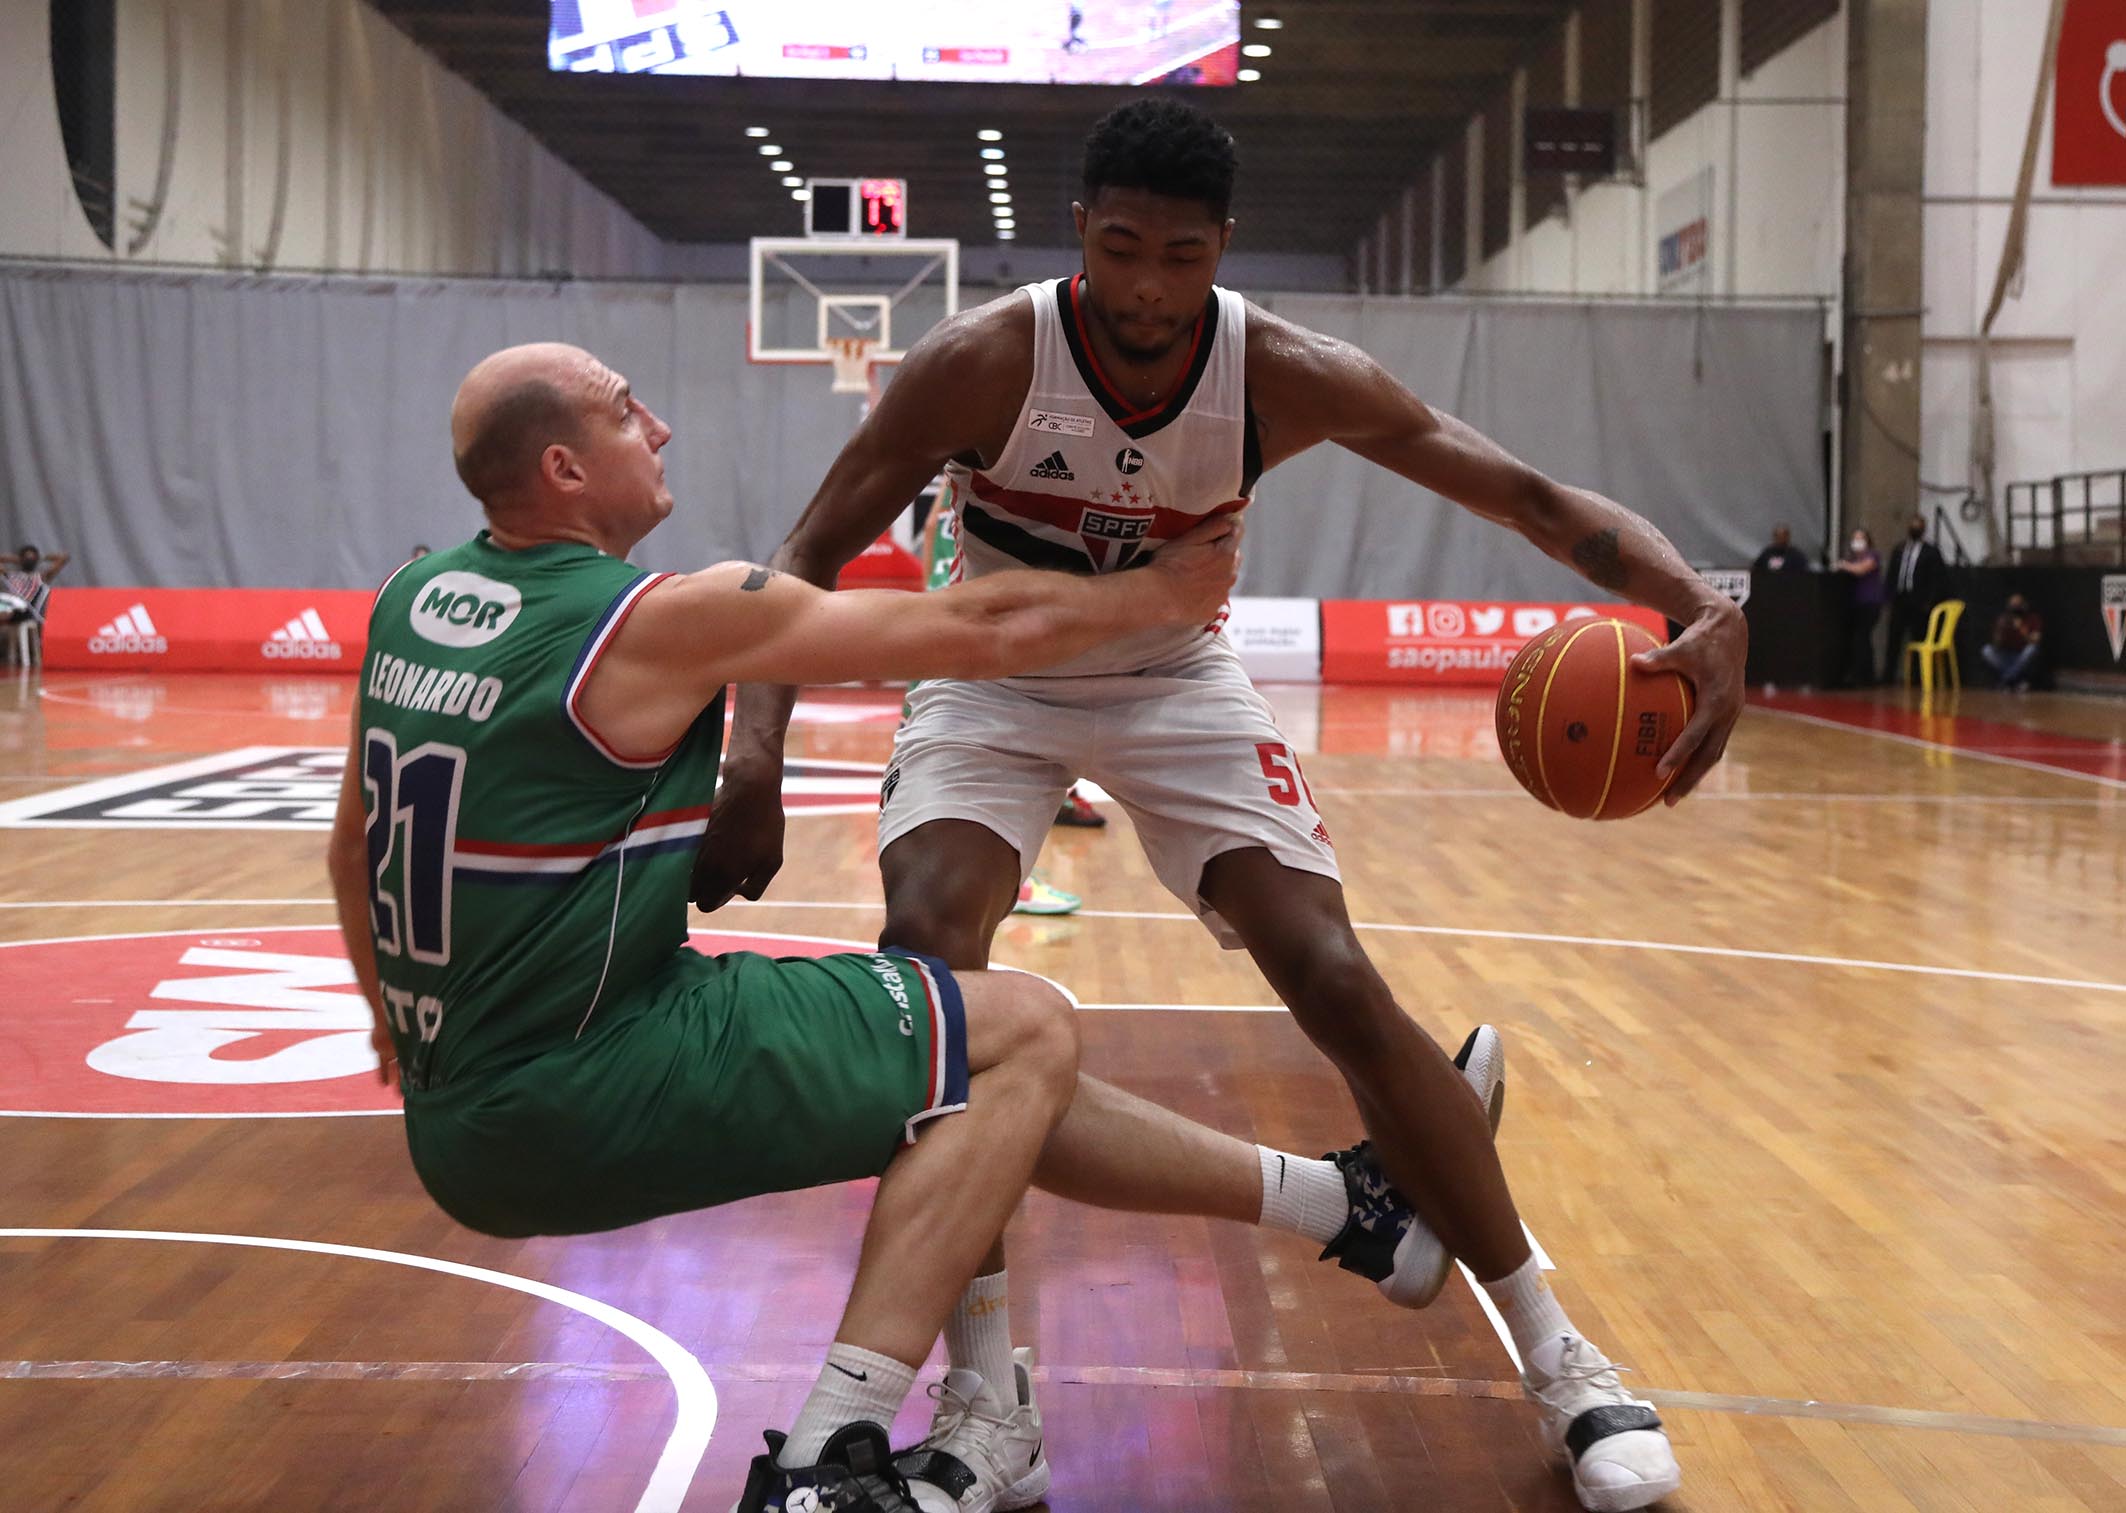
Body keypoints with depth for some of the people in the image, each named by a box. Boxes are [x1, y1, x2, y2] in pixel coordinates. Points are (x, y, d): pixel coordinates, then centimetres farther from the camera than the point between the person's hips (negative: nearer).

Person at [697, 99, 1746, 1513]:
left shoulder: (1286, 376, -22)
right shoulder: (980, 362, -26)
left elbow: (1536, 497, -21)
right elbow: (812, 560, -20)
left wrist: (1703, 607, -40)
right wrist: (755, 763, -37)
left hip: (1177, 684, 1)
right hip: (995, 685, 0)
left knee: (1343, 986, -12)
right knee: (921, 975, -27)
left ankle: (1560, 1357, 3)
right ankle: (986, 1383, -12)